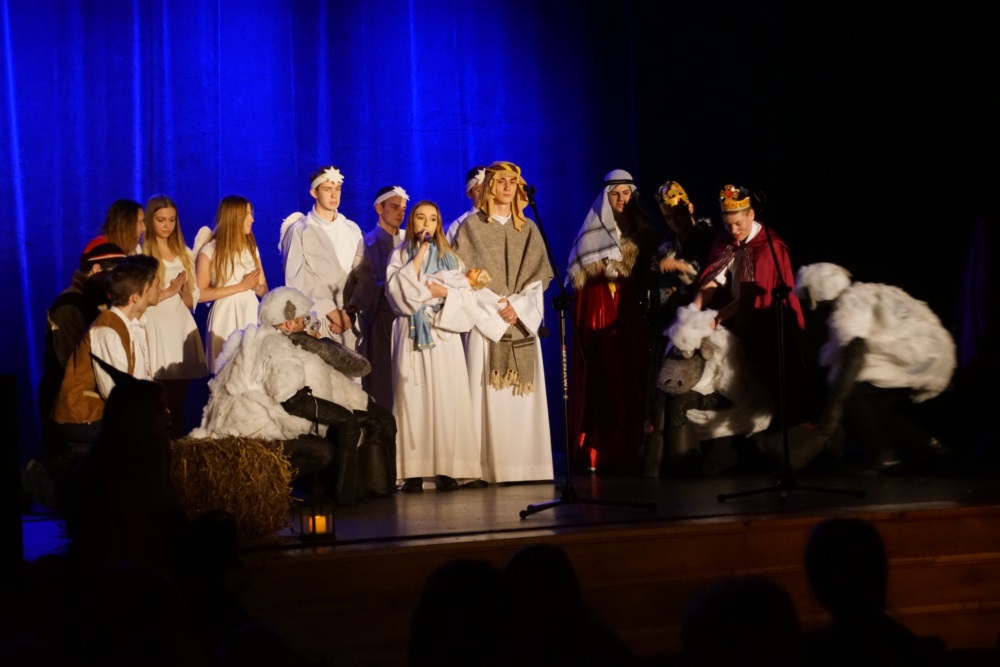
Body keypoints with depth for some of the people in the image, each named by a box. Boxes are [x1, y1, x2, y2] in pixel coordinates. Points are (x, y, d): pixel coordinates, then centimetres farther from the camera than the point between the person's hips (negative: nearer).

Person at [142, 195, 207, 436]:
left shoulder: (185, 254, 15)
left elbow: (191, 302, 13)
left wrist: (184, 289, -7)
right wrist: (170, 291, -9)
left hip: (182, 328, 5)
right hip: (156, 328, -5)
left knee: (179, 400, 5)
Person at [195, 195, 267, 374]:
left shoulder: (251, 247, 10)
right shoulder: (210, 251, -6)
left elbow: (263, 288, 12)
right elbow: (200, 294, -11)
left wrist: (256, 287, -12)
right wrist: (240, 286, -13)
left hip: (251, 314, 4)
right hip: (226, 316, -4)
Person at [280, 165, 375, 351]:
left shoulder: (352, 230, 11)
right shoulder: (300, 231, 1)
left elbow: (366, 276, 5)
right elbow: (298, 279, -4)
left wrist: (349, 312, -8)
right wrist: (331, 312, -9)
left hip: (349, 320, 3)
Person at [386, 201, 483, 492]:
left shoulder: (450, 257, 15)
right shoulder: (401, 255, 10)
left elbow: (468, 296, 10)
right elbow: (396, 289, -7)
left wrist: (445, 292, -7)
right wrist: (419, 255, -8)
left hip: (444, 336, 1)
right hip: (412, 336, -1)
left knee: (446, 400, -6)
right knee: (413, 399, -7)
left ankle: (446, 470, -6)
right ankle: (414, 472, -9)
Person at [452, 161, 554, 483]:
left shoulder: (529, 230, 15)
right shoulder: (472, 226, 4)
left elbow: (539, 276, 9)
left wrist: (517, 305, -7)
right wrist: (496, 307, -11)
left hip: (523, 322, 3)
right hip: (487, 321, -3)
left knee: (523, 395, -1)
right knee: (489, 394, -9)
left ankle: (524, 466, 1)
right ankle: (489, 467, -9)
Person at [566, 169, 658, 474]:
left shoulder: (640, 228, 14)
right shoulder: (593, 229, 5)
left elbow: (648, 269, 11)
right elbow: (581, 271, 0)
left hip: (631, 308, 3)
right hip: (600, 308, -3)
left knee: (632, 374, -5)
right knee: (603, 376, -10)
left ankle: (631, 451, -4)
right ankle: (601, 452, -11)